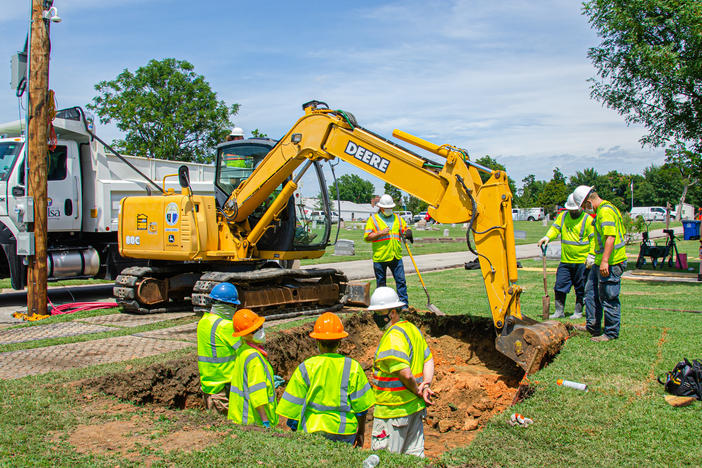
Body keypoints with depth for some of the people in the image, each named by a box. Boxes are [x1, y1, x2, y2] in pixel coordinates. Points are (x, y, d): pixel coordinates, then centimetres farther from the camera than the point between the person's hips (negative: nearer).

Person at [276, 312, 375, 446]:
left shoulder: (306, 368, -5)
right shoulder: (353, 367, -1)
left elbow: (293, 407, 1)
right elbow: (361, 406, 4)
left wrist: (294, 430, 15)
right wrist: (361, 432, 18)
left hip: (314, 431, -1)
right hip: (346, 433, 2)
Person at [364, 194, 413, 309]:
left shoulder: (397, 218, 14)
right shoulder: (373, 219, 1)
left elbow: (405, 228, 22)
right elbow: (366, 237, -4)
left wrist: (408, 233, -2)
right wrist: (380, 233, -16)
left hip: (396, 256, 3)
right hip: (380, 257, -3)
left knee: (401, 280, -1)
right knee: (381, 283, 6)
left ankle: (404, 304, 4)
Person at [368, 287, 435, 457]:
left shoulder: (393, 337, -21)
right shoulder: (412, 328, 9)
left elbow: (405, 373, -27)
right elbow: (429, 361, 13)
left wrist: (417, 390, -10)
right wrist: (425, 386, 1)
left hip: (394, 410, -9)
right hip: (415, 406, 9)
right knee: (415, 455, 17)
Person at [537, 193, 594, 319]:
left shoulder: (587, 219, -5)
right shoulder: (563, 216, 8)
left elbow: (594, 239, -5)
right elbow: (555, 229, 10)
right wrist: (547, 237, -12)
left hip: (582, 261, -4)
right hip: (565, 261, 4)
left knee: (580, 289, 7)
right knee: (560, 286, 3)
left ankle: (578, 312, 19)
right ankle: (559, 311, 12)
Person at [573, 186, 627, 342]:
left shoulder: (605, 211, -18)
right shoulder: (601, 210, 16)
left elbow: (611, 237, -27)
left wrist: (605, 261, -29)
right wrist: (593, 255, 32)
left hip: (610, 263, -11)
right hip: (600, 262, 11)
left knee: (608, 298, -1)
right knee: (591, 292, 19)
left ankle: (611, 333, 9)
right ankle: (592, 326, 29)